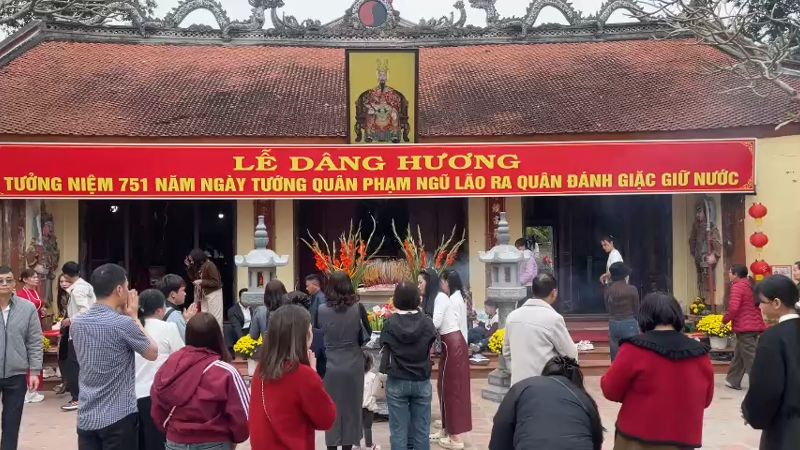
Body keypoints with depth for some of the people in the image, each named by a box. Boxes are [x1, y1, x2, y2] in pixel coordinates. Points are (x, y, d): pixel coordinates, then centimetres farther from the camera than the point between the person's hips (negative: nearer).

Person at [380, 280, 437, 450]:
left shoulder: (390, 323, -10)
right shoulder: (427, 322, -7)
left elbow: (384, 350, -1)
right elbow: (430, 345, 7)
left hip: (397, 382, -1)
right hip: (422, 382, 1)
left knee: (399, 431, 6)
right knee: (421, 431, 10)